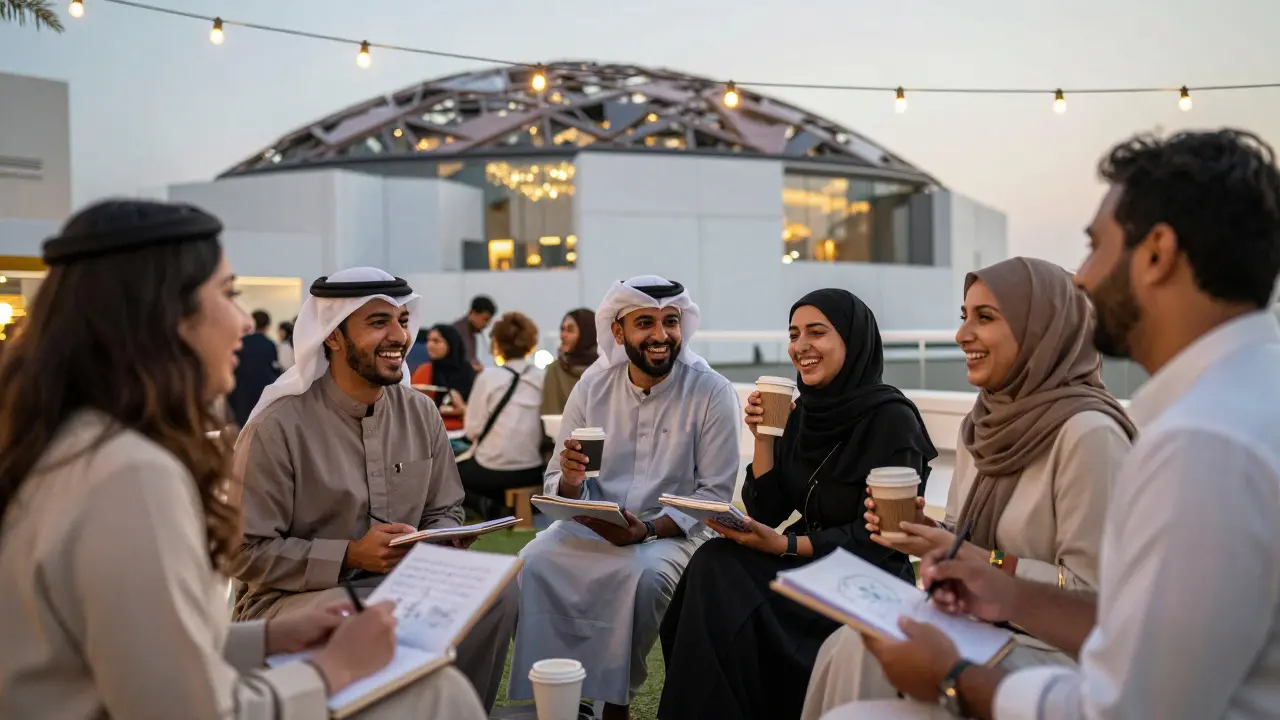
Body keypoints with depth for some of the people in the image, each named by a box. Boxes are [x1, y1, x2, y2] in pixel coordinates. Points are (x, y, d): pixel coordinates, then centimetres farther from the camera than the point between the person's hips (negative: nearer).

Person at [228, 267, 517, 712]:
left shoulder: (421, 413, 2)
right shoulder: (279, 425, -15)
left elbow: (445, 512, 10)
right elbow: (248, 551, -14)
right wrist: (350, 556, -23)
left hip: (397, 583, 5)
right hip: (292, 596, -5)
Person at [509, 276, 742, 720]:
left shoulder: (712, 392, -10)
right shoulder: (593, 385, -1)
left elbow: (714, 495, -9)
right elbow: (559, 488, 2)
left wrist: (647, 529, -24)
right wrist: (570, 481, -24)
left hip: (674, 529, -3)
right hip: (591, 523, 3)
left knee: (647, 575, -33)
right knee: (535, 562, -24)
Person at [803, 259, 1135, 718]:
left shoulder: (1087, 433, -18)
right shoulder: (982, 423, 7)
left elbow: (1092, 592, -18)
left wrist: (971, 558, -21)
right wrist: (924, 531, -7)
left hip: (1054, 649, -6)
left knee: (868, 659, -25)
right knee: (850, 647, -19)